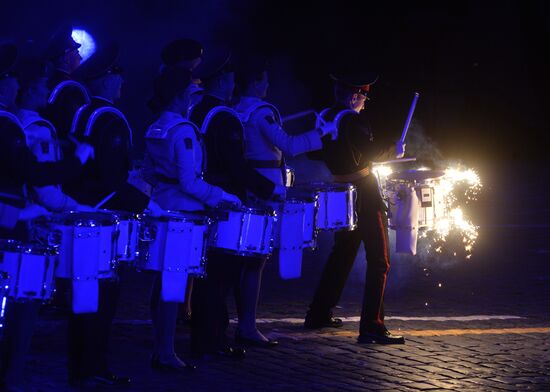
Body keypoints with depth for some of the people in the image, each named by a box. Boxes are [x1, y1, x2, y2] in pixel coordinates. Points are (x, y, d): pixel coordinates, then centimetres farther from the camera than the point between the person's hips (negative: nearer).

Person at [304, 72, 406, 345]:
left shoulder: (324, 117, 9)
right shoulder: (352, 120, -16)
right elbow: (372, 152, -25)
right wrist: (394, 150, -8)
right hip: (363, 192, -9)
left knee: (342, 253, 23)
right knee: (378, 260, -7)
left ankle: (318, 314, 28)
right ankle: (371, 326, -14)